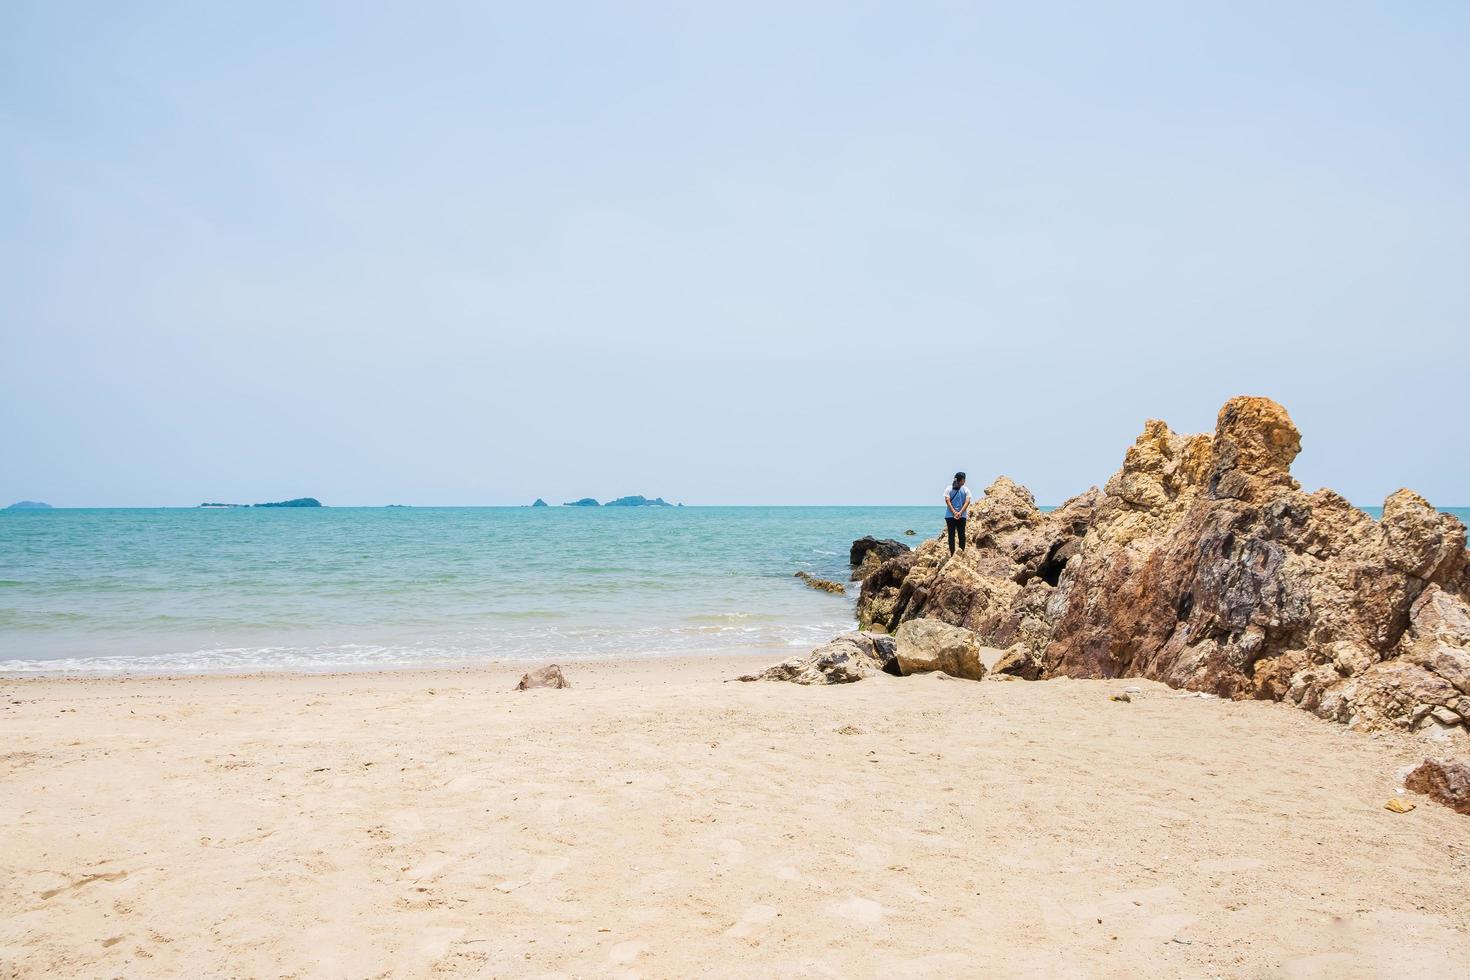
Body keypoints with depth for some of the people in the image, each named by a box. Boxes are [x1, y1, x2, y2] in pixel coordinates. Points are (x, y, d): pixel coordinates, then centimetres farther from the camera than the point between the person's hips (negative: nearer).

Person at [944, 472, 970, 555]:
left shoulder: (949, 489, 1)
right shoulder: (966, 490, 0)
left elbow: (947, 501, -9)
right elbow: (967, 502, -10)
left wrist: (954, 512, -16)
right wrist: (960, 513, -16)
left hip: (950, 516, 0)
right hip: (962, 516, 0)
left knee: (951, 535, 3)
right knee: (961, 535, 7)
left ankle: (952, 554, -1)